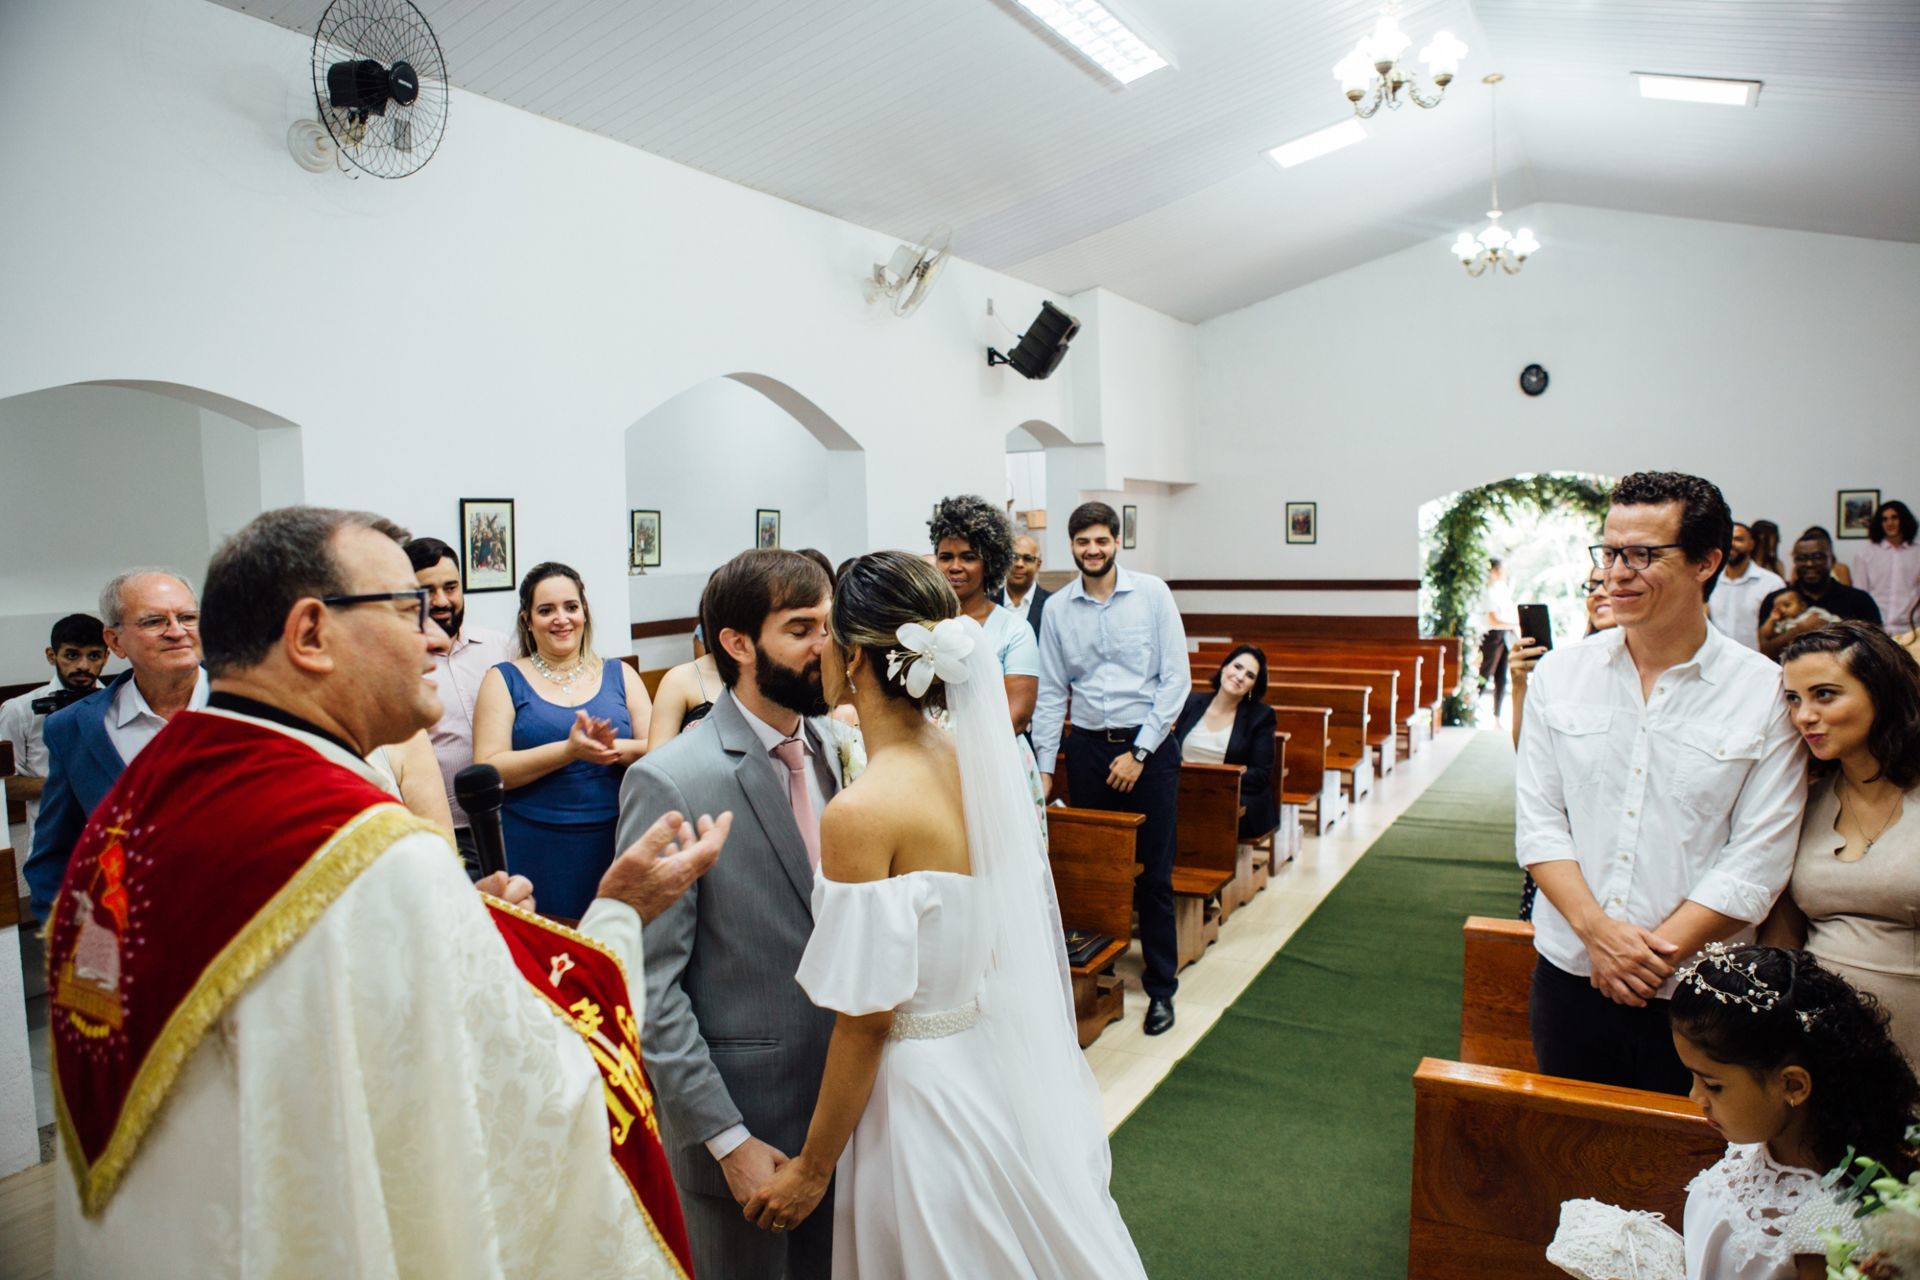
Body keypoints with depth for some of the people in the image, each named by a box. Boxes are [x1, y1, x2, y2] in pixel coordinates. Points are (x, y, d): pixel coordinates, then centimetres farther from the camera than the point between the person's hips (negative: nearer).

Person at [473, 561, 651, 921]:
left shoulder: (620, 675, 10)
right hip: (534, 851, -1)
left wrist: (612, 749, -18)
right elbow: (487, 770, -7)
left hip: (614, 845, 2)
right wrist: (569, 750, -19)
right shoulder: (505, 680, 4)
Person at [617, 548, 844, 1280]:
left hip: (846, 1095, 5)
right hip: (743, 1117, -5)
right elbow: (651, 984, -17)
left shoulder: (839, 746, -2)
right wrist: (727, 1138, -16)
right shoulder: (671, 783, -19)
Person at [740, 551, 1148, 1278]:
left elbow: (865, 1021, -19)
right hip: (1007, 1074, 7)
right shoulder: (982, 763, -6)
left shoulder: (859, 813, -26)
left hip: (923, 1091, -6)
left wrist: (812, 1169, -7)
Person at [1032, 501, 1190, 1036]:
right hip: (1087, 747, 2)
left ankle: (1161, 987, 19)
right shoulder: (1058, 608, 3)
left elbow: (1176, 678, -6)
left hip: (1148, 746, -2)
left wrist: (1139, 752, -10)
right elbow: (1051, 691, 6)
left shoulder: (1152, 594, -4)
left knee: (1153, 874, 4)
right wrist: (1044, 766, 2)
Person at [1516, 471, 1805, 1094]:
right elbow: (1537, 820, -1)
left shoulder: (1767, 693, -6)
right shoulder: (1560, 673, 1)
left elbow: (1757, 864, -9)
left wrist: (1655, 954, -15)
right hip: (1569, 974, 2)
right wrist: (1598, 931, -13)